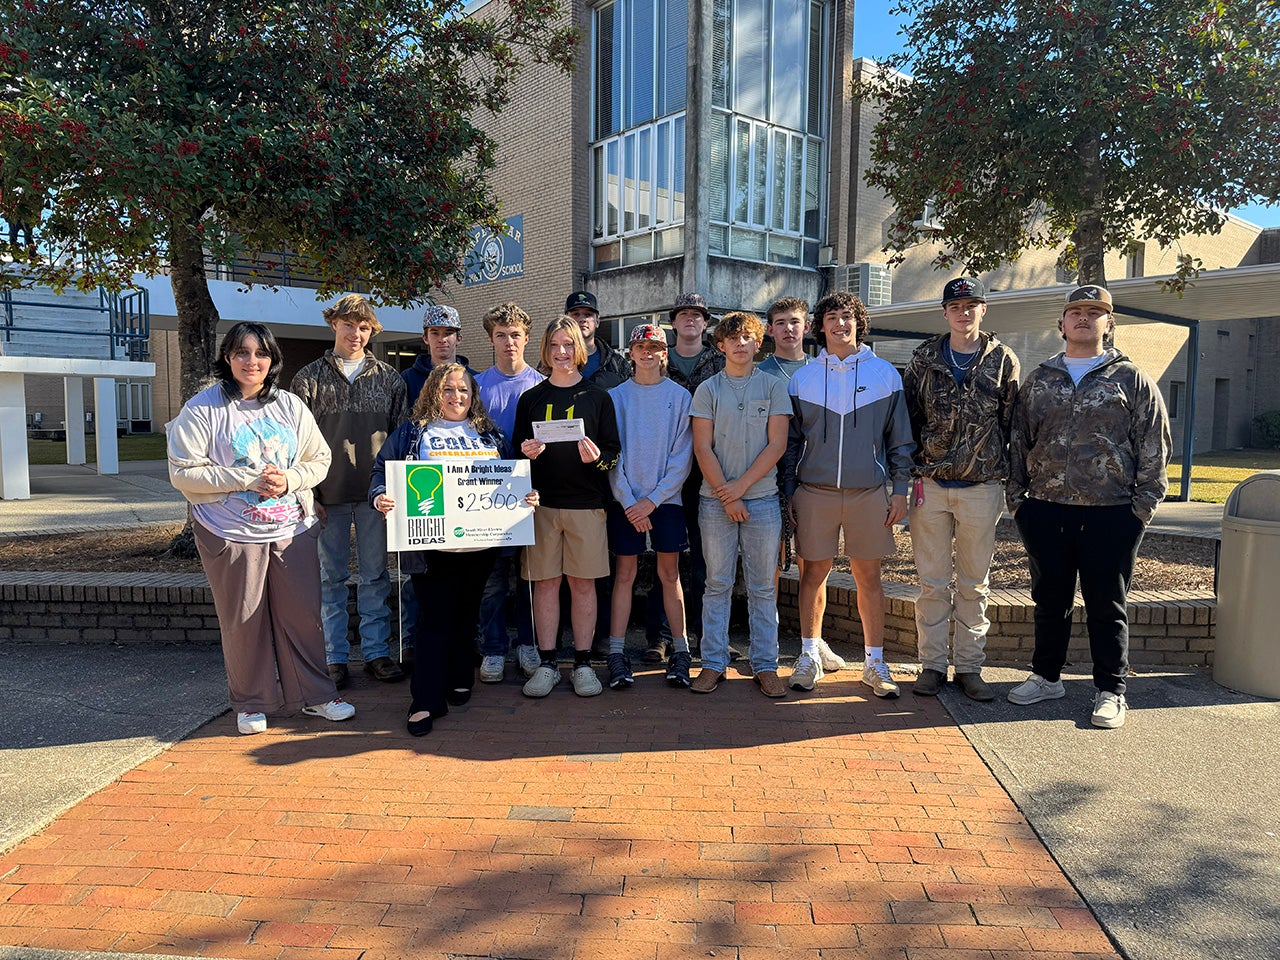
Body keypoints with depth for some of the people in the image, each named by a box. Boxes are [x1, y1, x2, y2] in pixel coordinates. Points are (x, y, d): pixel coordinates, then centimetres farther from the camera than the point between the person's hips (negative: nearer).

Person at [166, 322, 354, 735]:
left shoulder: (291, 406, 8)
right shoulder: (202, 409, -4)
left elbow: (319, 459, 10)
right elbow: (184, 473, -9)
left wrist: (290, 480, -10)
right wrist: (249, 480, -16)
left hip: (293, 530, 3)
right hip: (232, 534, -3)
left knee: (304, 614, 7)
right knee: (244, 621, 5)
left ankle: (315, 694, 22)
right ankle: (251, 704, 23)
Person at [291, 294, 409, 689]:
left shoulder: (389, 378, 7)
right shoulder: (310, 377, 4)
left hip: (375, 493, 1)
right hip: (329, 494, -1)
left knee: (375, 575, 8)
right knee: (331, 577, 7)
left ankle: (376, 651, 18)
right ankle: (335, 657, 17)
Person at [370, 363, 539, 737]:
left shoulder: (490, 435, 15)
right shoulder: (413, 431, 7)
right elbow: (382, 469, 2)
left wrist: (527, 497, -3)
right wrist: (380, 497, -17)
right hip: (432, 545, -3)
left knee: (466, 615, 14)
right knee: (434, 618, -4)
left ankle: (460, 681, 30)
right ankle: (425, 702, 1)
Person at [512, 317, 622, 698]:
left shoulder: (597, 397, 6)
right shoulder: (530, 398, 10)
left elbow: (614, 450, 3)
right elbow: (518, 448, 13)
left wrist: (597, 458, -18)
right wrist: (527, 453, -10)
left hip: (586, 502, -1)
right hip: (541, 502, 1)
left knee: (583, 582, 3)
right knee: (545, 582, 3)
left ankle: (583, 663, 12)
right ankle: (547, 664, 12)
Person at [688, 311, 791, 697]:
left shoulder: (773, 386, 6)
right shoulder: (708, 389, 6)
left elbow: (777, 444, -1)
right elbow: (703, 448, 0)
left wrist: (741, 486, -10)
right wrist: (726, 496, -8)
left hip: (762, 499, 0)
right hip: (716, 501, 0)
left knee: (762, 587, 5)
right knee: (717, 585, 5)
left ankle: (765, 666, 13)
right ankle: (713, 663, 13)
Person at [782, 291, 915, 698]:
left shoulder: (884, 374, 5)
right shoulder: (802, 378, 6)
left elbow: (899, 437, 7)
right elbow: (791, 440, 9)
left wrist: (900, 489, 2)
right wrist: (788, 491, 3)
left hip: (869, 492, 0)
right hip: (814, 492, 0)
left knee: (869, 576, 6)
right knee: (814, 572, 6)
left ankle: (874, 661, 17)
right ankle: (809, 656, 19)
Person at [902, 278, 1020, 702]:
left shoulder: (1002, 360, 5)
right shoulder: (925, 358, 6)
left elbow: (1013, 423, 7)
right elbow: (908, 416, 8)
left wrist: (1011, 481, 3)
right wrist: (911, 472, 3)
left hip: (982, 487, 0)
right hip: (931, 486, 0)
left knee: (974, 584, 9)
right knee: (933, 583, 6)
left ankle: (969, 666, 20)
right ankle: (932, 664, 16)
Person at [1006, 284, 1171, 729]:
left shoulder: (1132, 380, 3)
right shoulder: (1038, 380, 11)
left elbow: (1155, 446, 1)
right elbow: (1019, 441, 13)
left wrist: (1144, 505, -4)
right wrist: (1017, 498, 7)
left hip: (1110, 515, -3)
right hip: (1045, 512, 3)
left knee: (1107, 606, 5)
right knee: (1049, 600, 13)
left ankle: (1111, 691, 17)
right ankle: (1046, 676, 27)